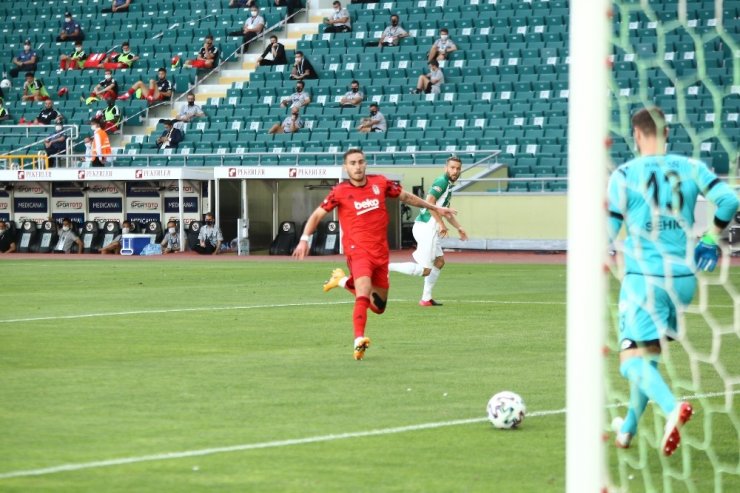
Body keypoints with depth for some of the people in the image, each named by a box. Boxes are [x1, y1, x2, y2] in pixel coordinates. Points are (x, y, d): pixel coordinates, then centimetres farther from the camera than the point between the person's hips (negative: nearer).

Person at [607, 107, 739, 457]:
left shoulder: (625, 175, -6)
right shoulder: (691, 169, 4)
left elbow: (607, 230, -6)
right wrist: (711, 238, 11)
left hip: (643, 278, -5)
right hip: (683, 277, 5)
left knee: (632, 361, -6)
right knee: (650, 356, 21)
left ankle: (672, 407, -34)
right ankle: (628, 429, 29)